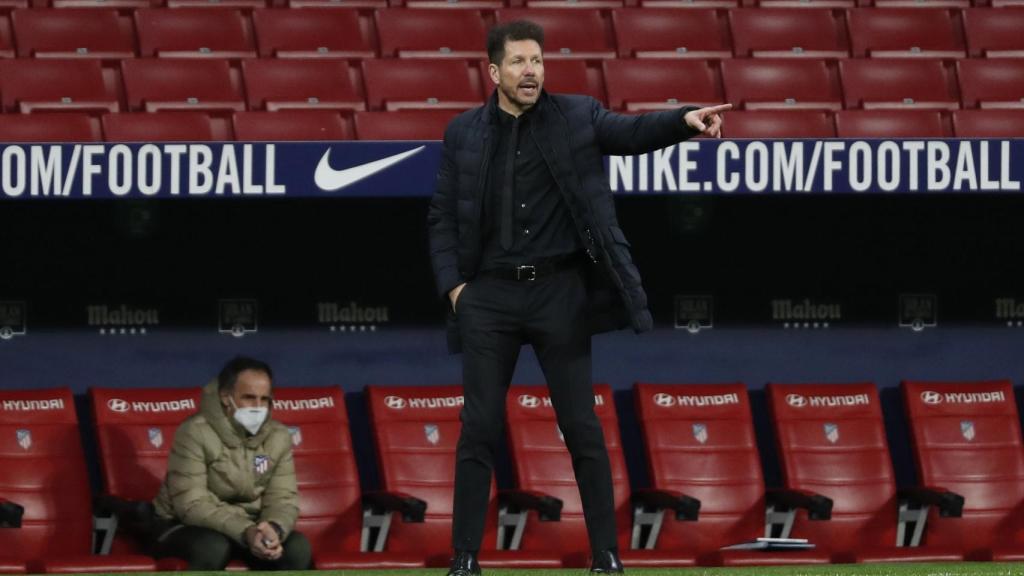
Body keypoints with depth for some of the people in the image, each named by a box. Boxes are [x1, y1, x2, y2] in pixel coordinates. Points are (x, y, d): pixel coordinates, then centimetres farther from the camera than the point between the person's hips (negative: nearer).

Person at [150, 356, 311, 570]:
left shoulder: (278, 437, -4)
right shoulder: (196, 432, -21)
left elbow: (283, 498, -8)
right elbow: (191, 505, -27)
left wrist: (274, 529, -33)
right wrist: (245, 532, -40)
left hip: (246, 529, 5)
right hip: (184, 526, -5)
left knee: (298, 547, -21)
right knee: (214, 547, -38)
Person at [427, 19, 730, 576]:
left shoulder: (576, 116, 3)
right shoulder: (463, 133, 6)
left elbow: (632, 131, -14)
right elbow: (442, 218, 8)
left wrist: (685, 119, -33)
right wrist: (452, 284, -4)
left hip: (560, 292, -1)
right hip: (490, 296, 1)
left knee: (582, 427, 1)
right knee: (479, 429, 2)